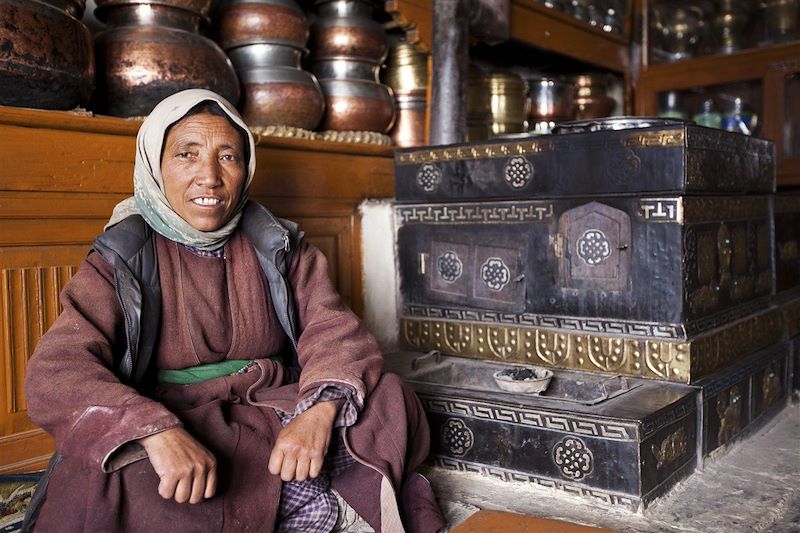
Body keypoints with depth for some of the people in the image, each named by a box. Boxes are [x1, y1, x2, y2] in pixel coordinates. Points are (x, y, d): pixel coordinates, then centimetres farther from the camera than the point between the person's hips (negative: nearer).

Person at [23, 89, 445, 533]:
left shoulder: (279, 246, 6)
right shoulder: (121, 260, -3)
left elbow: (333, 330, -5)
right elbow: (56, 369, -16)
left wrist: (320, 410, -28)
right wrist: (158, 433, -35)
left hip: (277, 410, 2)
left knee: (389, 401, -19)